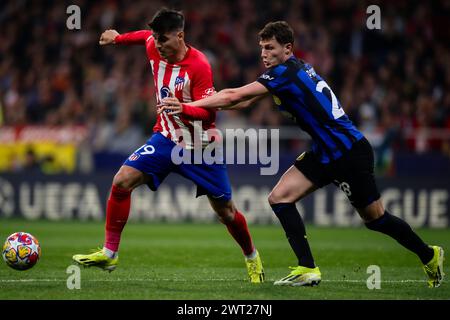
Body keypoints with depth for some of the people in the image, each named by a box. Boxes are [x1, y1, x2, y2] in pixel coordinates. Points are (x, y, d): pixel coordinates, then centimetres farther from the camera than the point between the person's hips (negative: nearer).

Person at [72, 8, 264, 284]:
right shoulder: (154, 48, -6)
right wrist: (118, 38, 24)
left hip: (200, 147, -4)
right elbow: (146, 36, 19)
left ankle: (252, 258, 31)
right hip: (166, 138, 4)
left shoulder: (198, 65, -23)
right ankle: (109, 253, -5)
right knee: (122, 181, -15)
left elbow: (208, 111, -26)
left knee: (226, 211, 3)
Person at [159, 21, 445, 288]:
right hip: (325, 153, 10)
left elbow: (235, 96, -25)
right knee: (279, 198, -2)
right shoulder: (295, 68, 8)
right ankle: (308, 270, -2)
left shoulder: (287, 71, -20)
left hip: (350, 152, -10)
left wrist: (187, 106, -21)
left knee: (375, 218, 1)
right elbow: (245, 100, 9)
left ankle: (429, 255, 24)